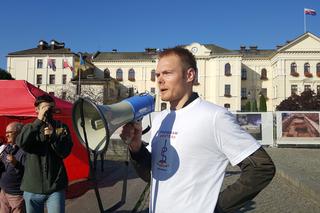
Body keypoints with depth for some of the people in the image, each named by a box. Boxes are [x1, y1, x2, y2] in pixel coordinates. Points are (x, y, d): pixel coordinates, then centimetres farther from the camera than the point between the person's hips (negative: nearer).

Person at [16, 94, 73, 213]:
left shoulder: (61, 127, 2)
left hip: (55, 188, -1)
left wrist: (53, 136, -20)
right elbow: (21, 143, -16)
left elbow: (65, 153, -6)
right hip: (32, 188, 2)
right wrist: (39, 121, -21)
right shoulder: (29, 127, 5)